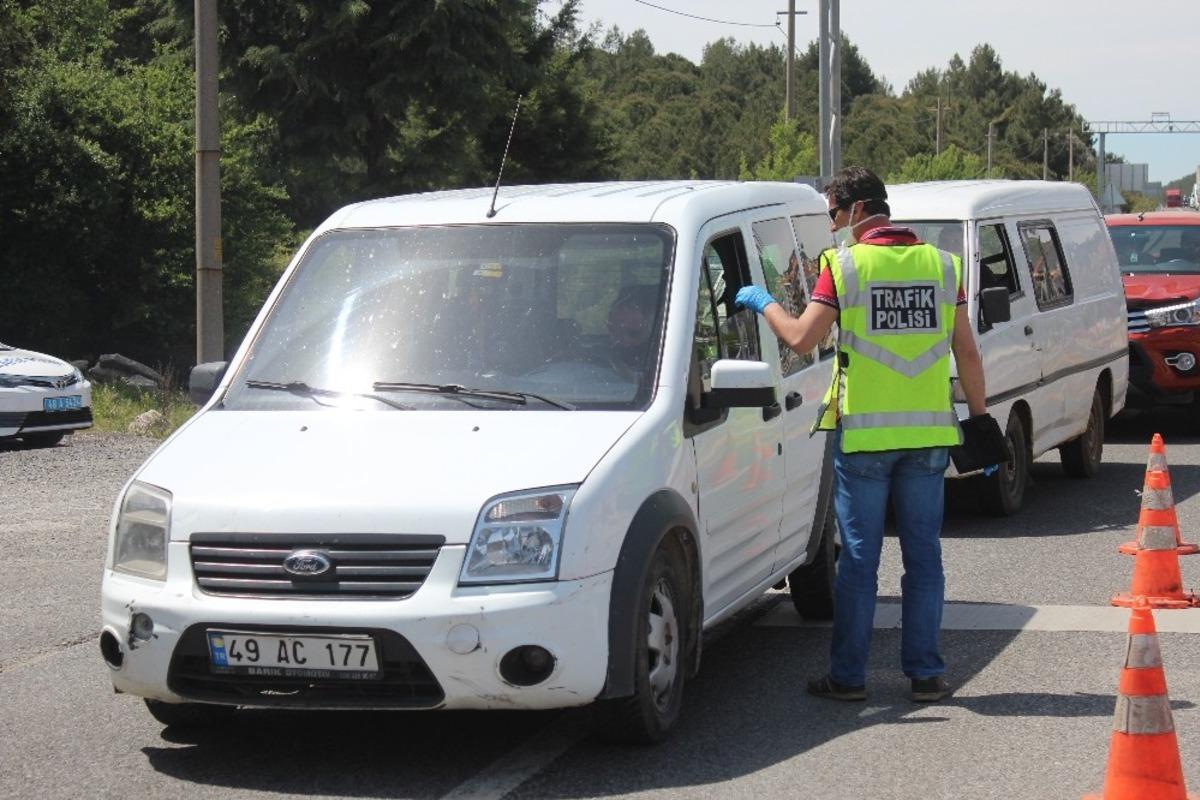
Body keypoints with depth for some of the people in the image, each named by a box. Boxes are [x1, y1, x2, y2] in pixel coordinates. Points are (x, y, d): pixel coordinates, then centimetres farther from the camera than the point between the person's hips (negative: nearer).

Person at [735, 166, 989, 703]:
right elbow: (967, 354, 7)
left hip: (863, 433, -3)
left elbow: (800, 338, -12)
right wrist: (980, 417, 14)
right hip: (928, 434, 3)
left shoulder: (844, 265, -7)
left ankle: (848, 675, 9)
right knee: (924, 557, 10)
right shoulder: (941, 265, 6)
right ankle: (925, 673, 12)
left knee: (858, 560, 4)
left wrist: (763, 303, 5)